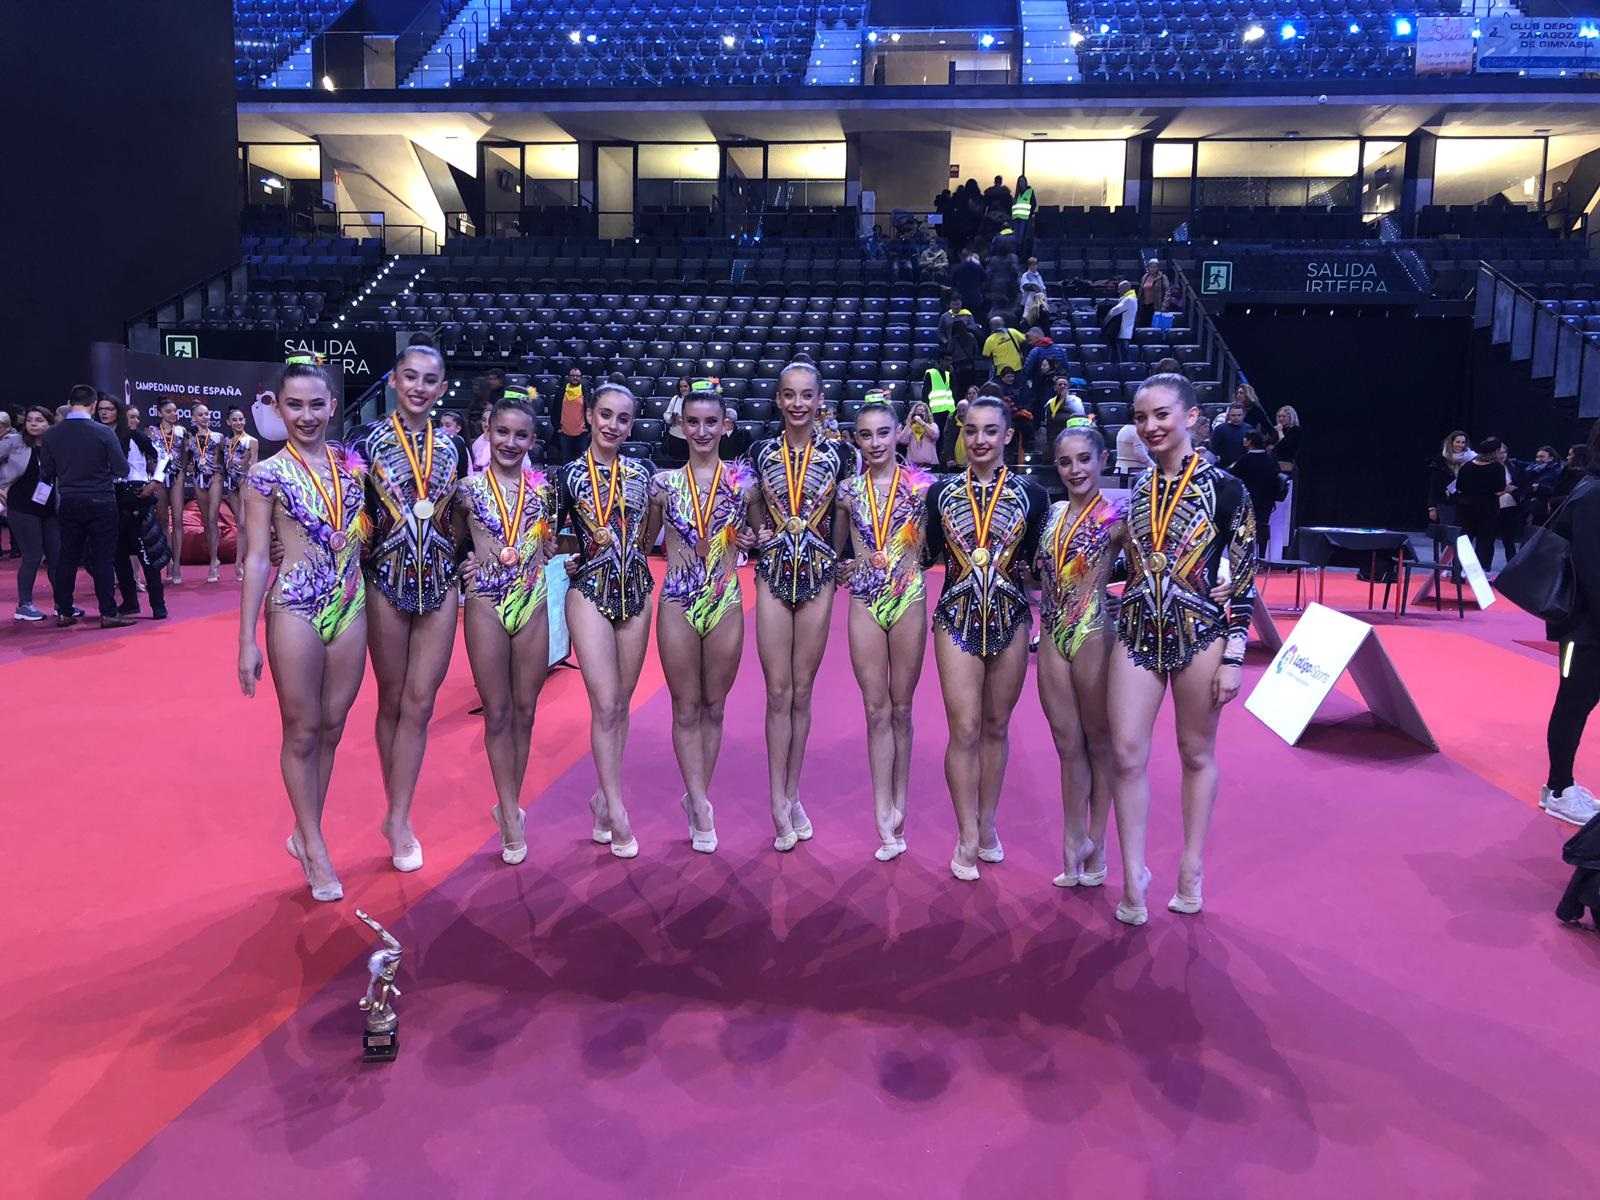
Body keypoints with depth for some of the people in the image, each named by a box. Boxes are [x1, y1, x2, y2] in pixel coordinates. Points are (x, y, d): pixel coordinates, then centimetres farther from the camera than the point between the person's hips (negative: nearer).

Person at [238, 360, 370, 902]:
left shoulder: (352, 464, 5)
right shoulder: (267, 474, -5)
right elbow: (256, 559, -6)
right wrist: (247, 640, -8)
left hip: (351, 606, 4)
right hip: (294, 608, -4)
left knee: (332, 727, 11)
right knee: (302, 730, 6)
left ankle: (306, 835, 27)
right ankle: (314, 845, 19)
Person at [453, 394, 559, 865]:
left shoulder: (543, 487, 3)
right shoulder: (468, 487, -2)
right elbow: (452, 542, 8)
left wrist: (557, 547, -5)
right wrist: (463, 565, -9)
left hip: (534, 603, 2)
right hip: (486, 603, -2)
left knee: (525, 710, 10)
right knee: (497, 712, 4)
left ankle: (509, 804, 25)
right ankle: (511, 813, 14)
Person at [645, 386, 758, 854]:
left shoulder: (743, 480, 1)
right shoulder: (663, 483, 2)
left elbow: (755, 535, 13)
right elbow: (644, 542, 11)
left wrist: (752, 540, -8)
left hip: (726, 602, 0)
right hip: (677, 603, 0)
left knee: (714, 706, 9)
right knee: (686, 708, 3)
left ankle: (696, 797, 22)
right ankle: (701, 805, 9)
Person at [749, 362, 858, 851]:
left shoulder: (839, 455, 1)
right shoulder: (761, 452, 3)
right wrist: (761, 533, -3)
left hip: (818, 576, 0)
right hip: (773, 576, 0)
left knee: (802, 691, 8)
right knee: (778, 692, 0)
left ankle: (791, 795, 20)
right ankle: (780, 802, 6)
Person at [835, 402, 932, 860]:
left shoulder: (919, 484, -2)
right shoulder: (849, 490, 5)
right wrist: (844, 567, 2)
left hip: (908, 598, -1)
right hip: (865, 601, 2)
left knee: (901, 708, 8)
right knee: (877, 710, 2)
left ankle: (897, 808, 21)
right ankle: (886, 819, 5)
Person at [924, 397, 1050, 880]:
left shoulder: (1030, 493, 1)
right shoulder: (942, 491, 2)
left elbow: (1038, 562, 3)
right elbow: (927, 555, 2)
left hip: (1010, 619, 1)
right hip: (957, 619, -1)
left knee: (996, 726, 13)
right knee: (965, 730, -3)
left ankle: (987, 824, 28)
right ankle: (968, 838, 8)